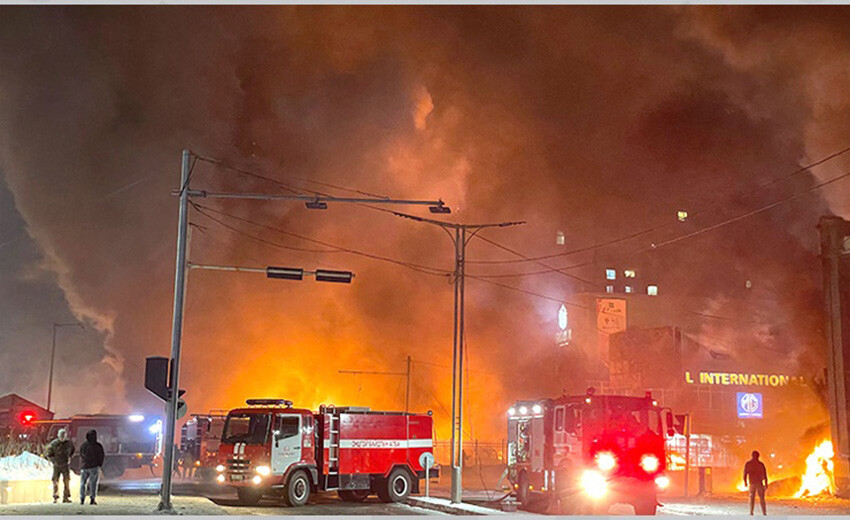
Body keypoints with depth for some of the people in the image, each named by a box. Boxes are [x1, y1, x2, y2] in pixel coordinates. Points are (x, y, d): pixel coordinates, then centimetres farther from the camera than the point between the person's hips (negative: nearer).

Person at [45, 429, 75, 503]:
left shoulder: (69, 443, 0)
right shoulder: (53, 444, -7)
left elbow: (72, 452, 20)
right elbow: (49, 455, 1)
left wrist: (69, 458, 7)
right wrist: (54, 461, -9)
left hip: (66, 465, 1)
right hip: (56, 466, -1)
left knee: (67, 481, -3)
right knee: (55, 481, -3)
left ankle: (66, 497, 2)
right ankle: (55, 498, 3)